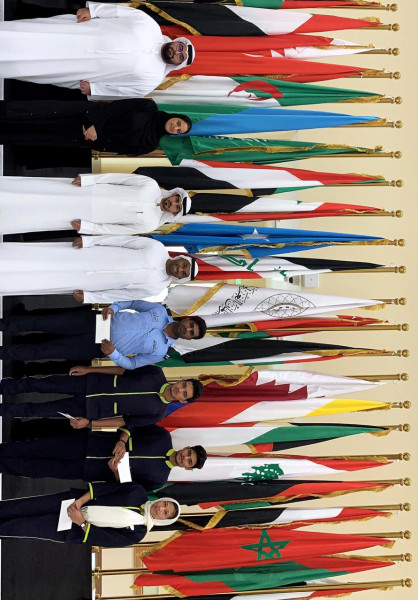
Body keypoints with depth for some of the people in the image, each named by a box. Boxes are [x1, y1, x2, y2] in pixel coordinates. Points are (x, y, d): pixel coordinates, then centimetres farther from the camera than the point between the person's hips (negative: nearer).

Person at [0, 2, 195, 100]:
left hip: (81, 69, -2)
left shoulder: (152, 78, -5)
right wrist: (92, 10, -14)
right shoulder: (151, 27, -3)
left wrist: (93, 89, -11)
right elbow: (121, 10, 0)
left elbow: (121, 91, -1)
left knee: (27, 59, -12)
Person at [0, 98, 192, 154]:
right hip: (88, 115, 0)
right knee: (35, 113, -11)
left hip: (86, 138, 0)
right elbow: (116, 106, -5)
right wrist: (96, 124, -17)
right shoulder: (149, 107, -1)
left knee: (35, 135, -7)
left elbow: (119, 148, -2)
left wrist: (93, 141, -11)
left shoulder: (150, 144, 2)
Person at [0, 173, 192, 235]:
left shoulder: (150, 224, -6)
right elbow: (118, 177, -4)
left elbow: (115, 230, -6)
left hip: (87, 216, -2)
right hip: (86, 191, 2)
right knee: (31, 191, -5)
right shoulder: (151, 186, -4)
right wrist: (87, 179, -14)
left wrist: (85, 227, -12)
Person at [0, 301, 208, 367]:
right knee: (43, 323, -6)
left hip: (96, 346, -2)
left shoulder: (160, 351, -6)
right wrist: (113, 308, -8)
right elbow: (134, 303, 10)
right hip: (97, 321, 2)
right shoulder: (160, 311, -1)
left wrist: (112, 353, -20)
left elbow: (132, 364, -3)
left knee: (42, 351, -7)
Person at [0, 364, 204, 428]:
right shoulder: (157, 374, -5)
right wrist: (88, 369, -2)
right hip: (92, 382, 2)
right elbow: (124, 370, 3)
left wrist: (89, 423, -13)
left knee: (38, 410, 0)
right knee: (40, 384, 0)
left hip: (92, 409, -2)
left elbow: (125, 423, -9)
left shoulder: (157, 412, -11)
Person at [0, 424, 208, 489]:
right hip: (86, 442, 1)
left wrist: (116, 472, -22)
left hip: (85, 470, -1)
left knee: (37, 469, -5)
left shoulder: (159, 479, -2)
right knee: (36, 448, -7)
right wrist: (122, 440, -20)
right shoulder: (164, 437, 0)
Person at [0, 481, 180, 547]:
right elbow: (108, 487, -7)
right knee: (24, 507, -2)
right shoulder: (139, 493, -4)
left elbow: (106, 540, -14)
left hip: (72, 529, -3)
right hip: (74, 501, 3)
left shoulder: (138, 532, -9)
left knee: (23, 527, -6)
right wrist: (80, 500, -18)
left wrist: (81, 522, -23)